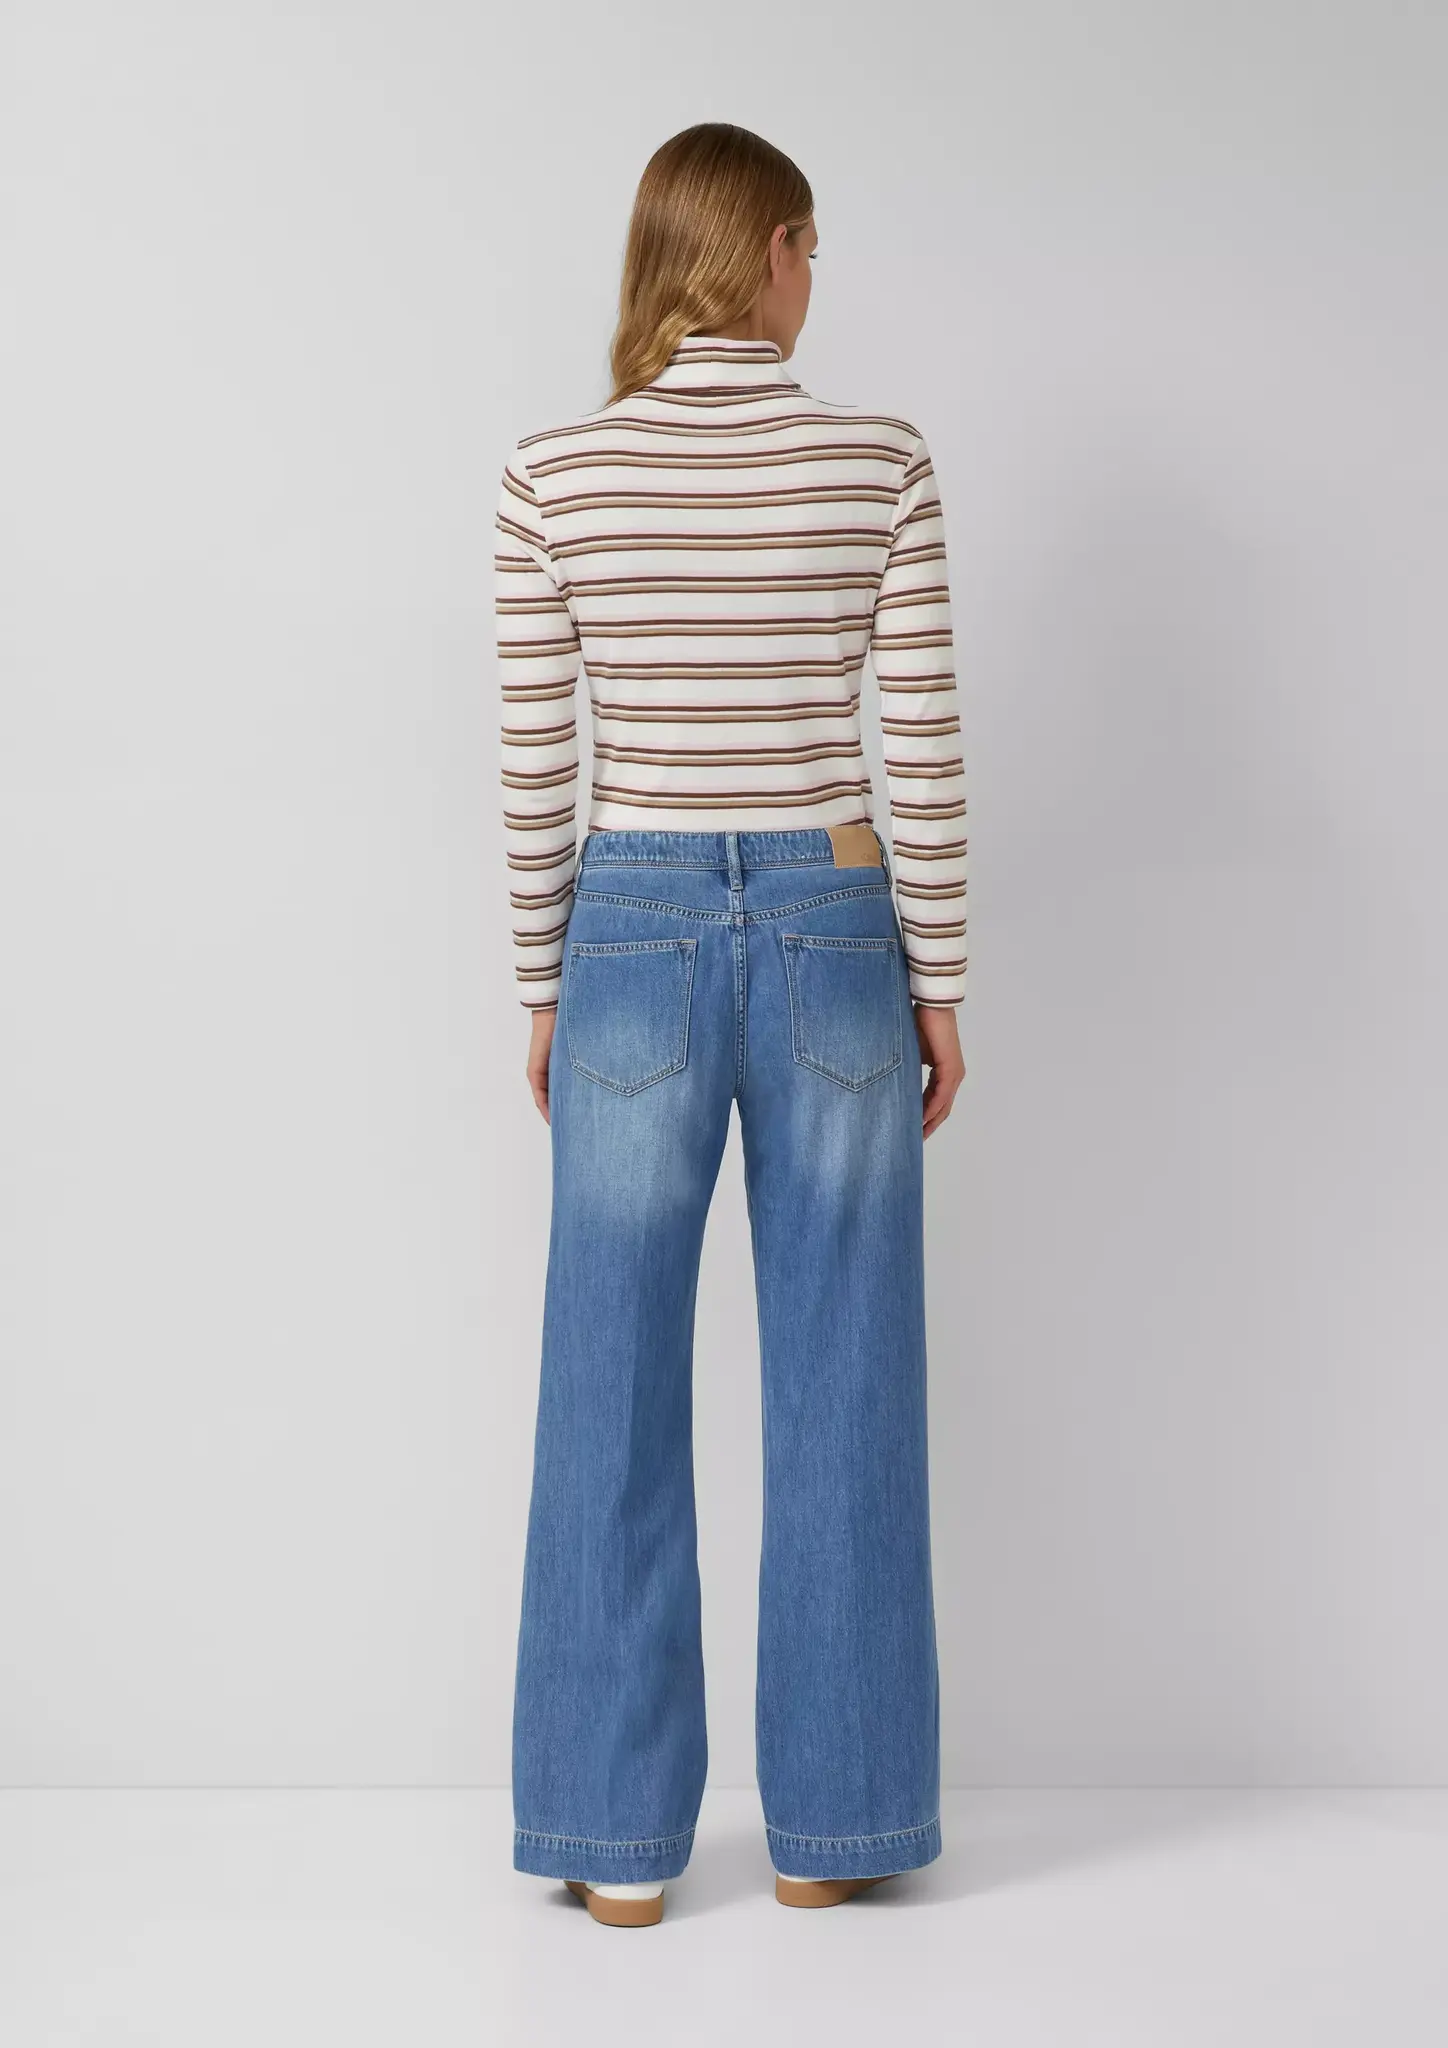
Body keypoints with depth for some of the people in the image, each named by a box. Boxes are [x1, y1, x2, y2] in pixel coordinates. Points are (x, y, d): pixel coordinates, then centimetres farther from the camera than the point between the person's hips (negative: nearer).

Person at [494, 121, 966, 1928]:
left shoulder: (554, 473, -3)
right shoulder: (880, 460, -4)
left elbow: (535, 763, -1)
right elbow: (925, 748, -4)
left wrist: (544, 993, 9)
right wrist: (939, 983, 5)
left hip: (635, 938, 0)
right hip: (833, 937, 0)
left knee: (615, 1402, 8)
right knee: (841, 1398, 9)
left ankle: (616, 1840, 15)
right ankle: (829, 1823, 19)